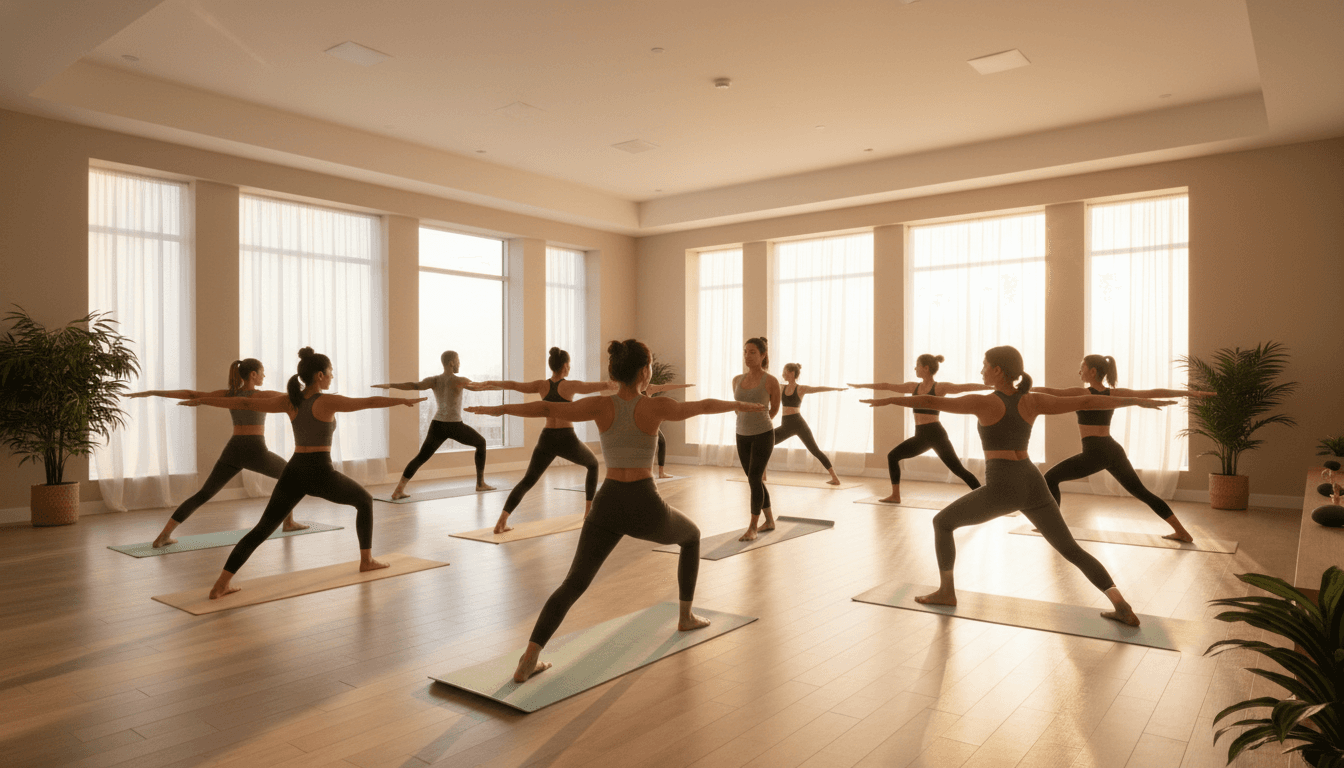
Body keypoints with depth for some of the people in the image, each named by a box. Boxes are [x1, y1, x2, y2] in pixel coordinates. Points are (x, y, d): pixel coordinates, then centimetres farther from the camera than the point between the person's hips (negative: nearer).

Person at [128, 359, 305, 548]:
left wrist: (152, 392, 7)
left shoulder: (227, 394, 6)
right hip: (256, 452, -4)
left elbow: (190, 394, 4)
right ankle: (289, 522, 23)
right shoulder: (262, 395, -7)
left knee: (203, 495, 8)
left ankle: (163, 536, -5)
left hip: (232, 451, 4)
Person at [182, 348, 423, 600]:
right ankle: (367, 559, 23)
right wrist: (404, 400, -6)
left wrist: (202, 400, 17)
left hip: (294, 472, 5)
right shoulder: (327, 402, -10)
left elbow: (245, 403, 8)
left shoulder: (289, 401, 5)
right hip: (321, 473, -5)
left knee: (262, 528, 7)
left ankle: (222, 583, -3)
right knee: (365, 501, 19)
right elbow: (369, 402, -11)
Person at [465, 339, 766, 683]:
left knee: (573, 584, 7)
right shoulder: (656, 406, -5)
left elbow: (547, 408, -5)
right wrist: (741, 405, 29)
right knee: (692, 536, 30)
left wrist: (498, 408, 6)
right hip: (645, 506, -2)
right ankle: (686, 616, 38)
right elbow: (703, 406, 11)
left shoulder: (601, 406, -1)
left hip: (607, 505, 2)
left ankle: (529, 660, -9)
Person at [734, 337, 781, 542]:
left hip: (763, 435, -5)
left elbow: (775, 408, 5)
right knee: (755, 481, 13)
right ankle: (769, 521, 28)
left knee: (754, 479, -12)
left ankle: (752, 527, -3)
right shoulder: (737, 380, 2)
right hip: (742, 436, 5)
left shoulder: (771, 381, -11)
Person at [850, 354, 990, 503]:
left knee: (957, 469, -12)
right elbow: (887, 386, 18)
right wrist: (861, 386, 23)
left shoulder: (940, 387, -6)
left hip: (935, 434, -7)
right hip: (921, 436, 7)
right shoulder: (914, 386, 13)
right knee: (893, 456, 11)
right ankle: (895, 496, 19)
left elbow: (965, 387, -17)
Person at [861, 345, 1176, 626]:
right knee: (1071, 549, 17)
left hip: (1001, 488, -5)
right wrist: (1136, 400, 17)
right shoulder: (1033, 401, 7)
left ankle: (946, 592, 15)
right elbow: (1087, 402, 8)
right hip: (1033, 484, 5)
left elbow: (931, 402, -8)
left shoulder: (983, 402, -6)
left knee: (942, 522, 13)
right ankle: (1122, 607, 6)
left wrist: (889, 400, -1)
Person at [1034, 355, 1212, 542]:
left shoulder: (1081, 393, -8)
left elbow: (1049, 391, -13)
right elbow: (1154, 393, 9)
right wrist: (1188, 392, 15)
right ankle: (1181, 532, 22)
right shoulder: (1114, 394, 8)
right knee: (1141, 492, 19)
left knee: (1050, 478, 5)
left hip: (1094, 454, -7)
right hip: (1114, 451, 7)